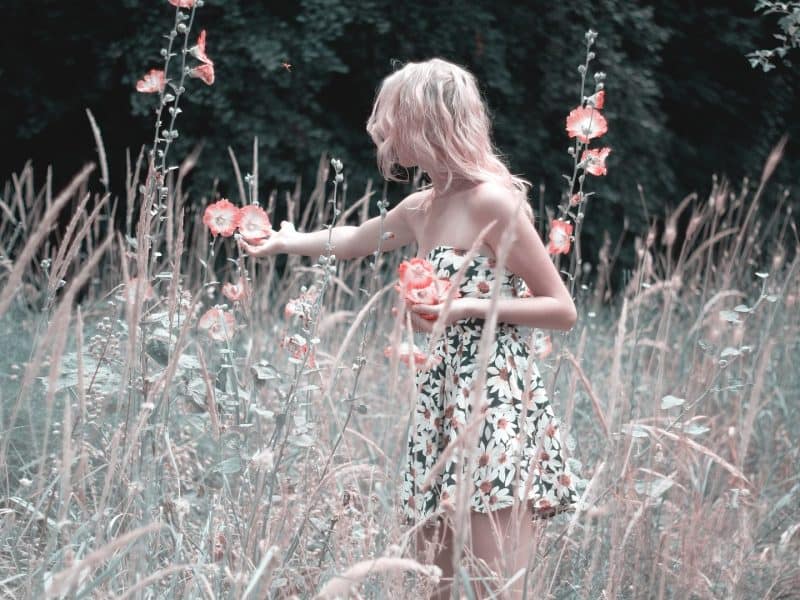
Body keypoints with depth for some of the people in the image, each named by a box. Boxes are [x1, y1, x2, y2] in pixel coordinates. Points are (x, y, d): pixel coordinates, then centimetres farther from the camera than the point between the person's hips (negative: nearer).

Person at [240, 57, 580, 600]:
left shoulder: (493, 200, -12)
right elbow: (355, 239, 35)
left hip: (497, 404, -8)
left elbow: (562, 310, -10)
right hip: (444, 402, 8)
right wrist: (286, 242, 48)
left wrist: (468, 307, -18)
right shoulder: (422, 208, 13)